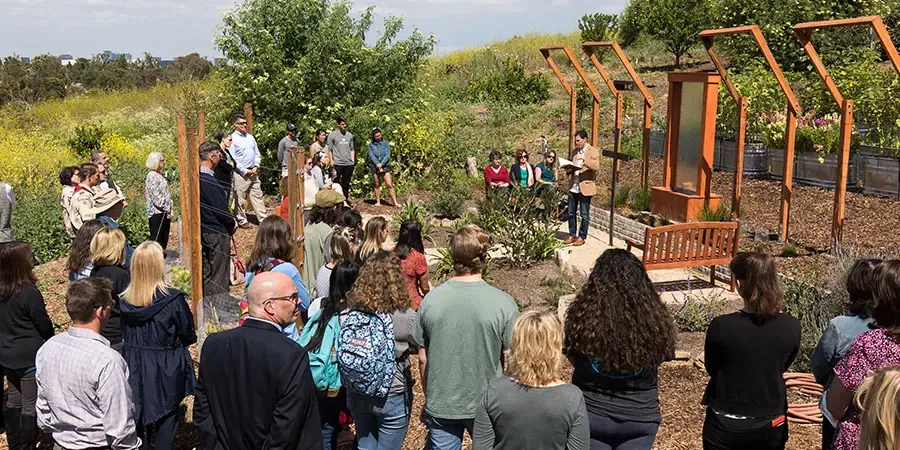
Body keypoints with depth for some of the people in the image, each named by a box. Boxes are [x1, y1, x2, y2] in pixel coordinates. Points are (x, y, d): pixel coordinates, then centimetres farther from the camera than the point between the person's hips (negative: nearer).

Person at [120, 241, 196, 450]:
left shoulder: (125, 300, -8)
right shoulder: (173, 300, -21)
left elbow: (126, 334, 6)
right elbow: (189, 335, -10)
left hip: (135, 369, 4)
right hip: (166, 370, -4)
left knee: (138, 417, 18)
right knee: (167, 417, 11)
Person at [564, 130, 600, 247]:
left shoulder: (593, 151, -5)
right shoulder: (575, 151, 15)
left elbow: (596, 166, -19)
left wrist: (584, 160, -33)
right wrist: (568, 168, 2)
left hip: (585, 187, -6)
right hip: (573, 187, 6)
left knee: (584, 215, 2)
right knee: (571, 213, 10)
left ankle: (581, 237, 11)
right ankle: (572, 235, 21)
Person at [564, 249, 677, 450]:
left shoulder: (583, 317, -18)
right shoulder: (654, 318, -15)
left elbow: (573, 358, -1)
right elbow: (662, 358, 2)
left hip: (591, 415, -1)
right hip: (640, 417, 1)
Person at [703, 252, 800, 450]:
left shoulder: (721, 327, -22)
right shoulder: (791, 327, -12)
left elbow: (711, 369, -6)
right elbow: (782, 367, 4)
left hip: (726, 426, -2)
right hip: (771, 426, 3)